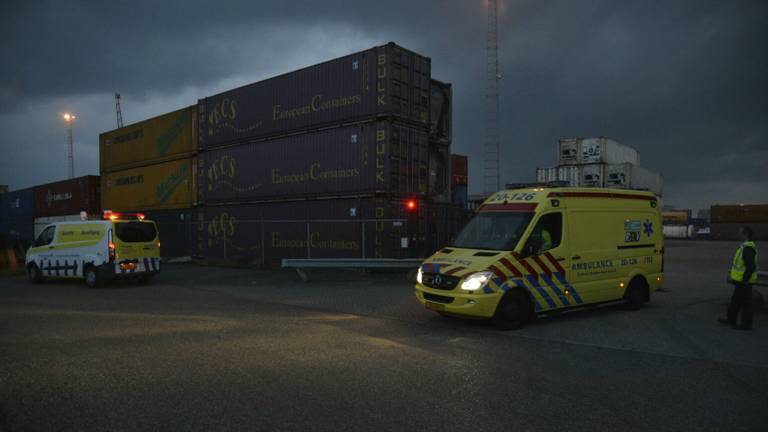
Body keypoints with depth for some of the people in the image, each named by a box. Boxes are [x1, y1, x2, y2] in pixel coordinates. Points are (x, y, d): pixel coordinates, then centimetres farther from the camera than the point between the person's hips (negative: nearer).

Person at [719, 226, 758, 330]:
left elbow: (751, 266, -28)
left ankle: (746, 324, 11)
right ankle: (731, 319, 30)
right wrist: (732, 274, 24)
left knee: (745, 302, 1)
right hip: (740, 280, 10)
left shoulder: (748, 248, -23)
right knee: (735, 300, 19)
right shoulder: (746, 246, 10)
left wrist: (745, 279, -22)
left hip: (744, 282, -10)